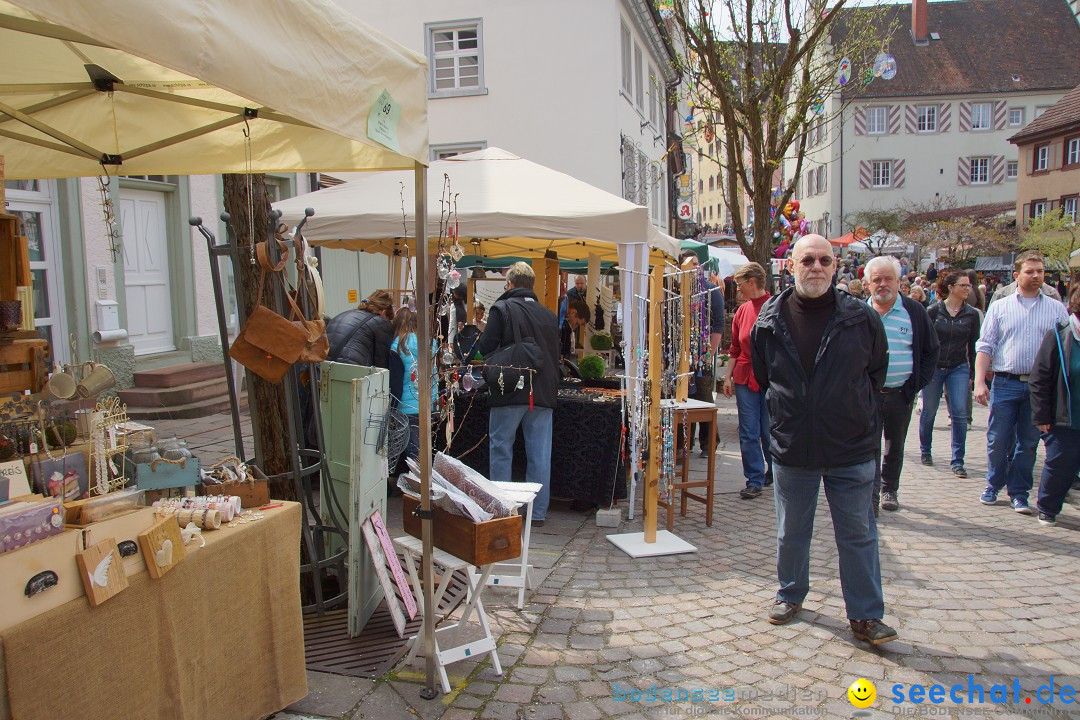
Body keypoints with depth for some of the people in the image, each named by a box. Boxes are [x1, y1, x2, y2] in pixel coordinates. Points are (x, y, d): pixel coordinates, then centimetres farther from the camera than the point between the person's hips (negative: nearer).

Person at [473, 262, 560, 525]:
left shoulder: (502, 309, -6)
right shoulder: (549, 315, 8)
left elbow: (486, 348, -9)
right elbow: (555, 354, 13)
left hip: (509, 394, -4)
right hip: (543, 395, 4)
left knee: (501, 451, 8)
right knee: (540, 455, 8)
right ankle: (538, 513, 13)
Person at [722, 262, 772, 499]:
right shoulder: (742, 310, 8)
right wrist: (729, 376, 10)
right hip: (745, 377, 5)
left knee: (769, 431, 6)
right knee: (748, 433, 4)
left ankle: (774, 471, 29)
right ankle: (755, 480, 13)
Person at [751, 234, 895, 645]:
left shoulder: (861, 318, -6)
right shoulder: (769, 321, -3)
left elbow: (877, 371, 10)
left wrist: (854, 411, 9)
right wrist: (786, 409, 9)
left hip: (851, 450, -1)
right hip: (791, 448, 2)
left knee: (858, 534, 6)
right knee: (791, 532, 17)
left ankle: (866, 615, 19)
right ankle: (791, 595, 37)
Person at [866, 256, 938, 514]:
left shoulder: (915, 312, 1)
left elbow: (931, 351, 7)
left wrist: (918, 384, -2)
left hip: (901, 393, 1)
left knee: (895, 446, 14)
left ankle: (889, 490, 31)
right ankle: (871, 495, -4)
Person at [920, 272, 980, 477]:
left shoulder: (972, 314, 2)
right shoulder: (934, 311, -4)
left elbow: (973, 346, 7)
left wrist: (972, 373, 6)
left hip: (959, 368, 1)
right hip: (933, 366, -1)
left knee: (959, 413, -7)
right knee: (929, 411, 9)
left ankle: (957, 461, 0)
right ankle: (925, 451, 30)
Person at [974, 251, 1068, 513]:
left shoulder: (1056, 309, 8)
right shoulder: (999, 308, 5)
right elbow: (985, 346, 2)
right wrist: (979, 382, -7)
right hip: (1005, 383, -1)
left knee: (1028, 443, 8)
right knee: (997, 440, 3)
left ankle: (1019, 493, 19)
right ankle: (993, 485, 23)